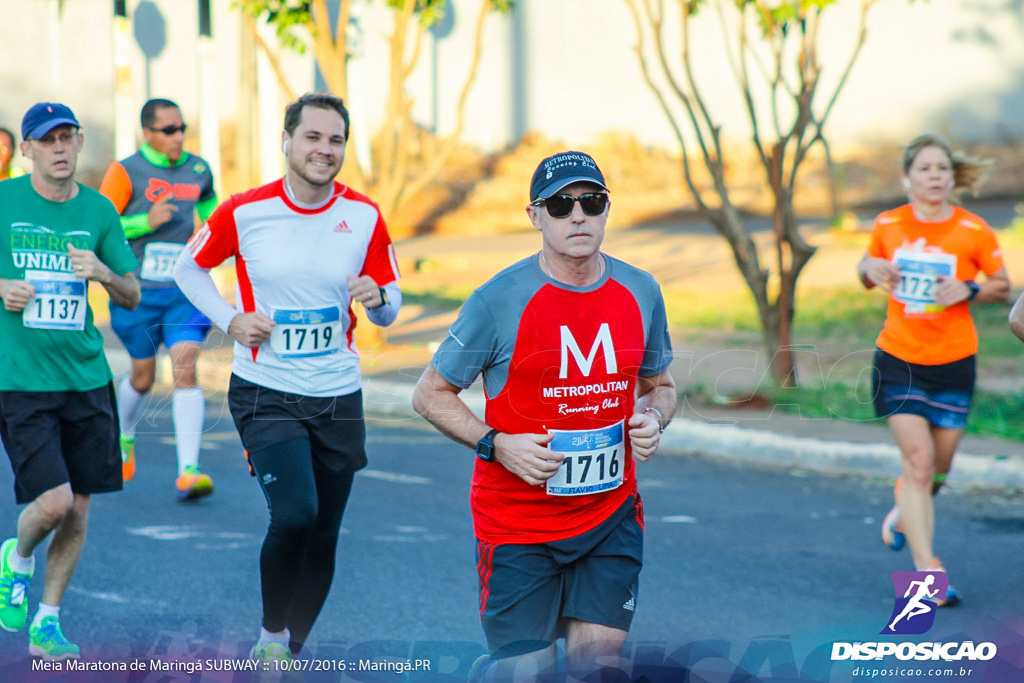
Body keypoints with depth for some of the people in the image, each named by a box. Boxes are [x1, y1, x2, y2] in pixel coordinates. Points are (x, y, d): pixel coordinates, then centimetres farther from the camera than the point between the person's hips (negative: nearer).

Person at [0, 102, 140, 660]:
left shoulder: (99, 210, 7)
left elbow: (132, 296, 11)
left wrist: (104, 273, -10)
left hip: (87, 378, 4)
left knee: (77, 511, 5)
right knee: (53, 501, -14)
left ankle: (48, 622, 22)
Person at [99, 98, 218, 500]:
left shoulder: (198, 170, 6)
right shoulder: (126, 172, -7)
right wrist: (145, 222, -21)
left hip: (184, 290, 2)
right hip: (138, 290, -2)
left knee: (186, 370, -13)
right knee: (143, 376, 10)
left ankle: (188, 472, -18)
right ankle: (124, 438, 43)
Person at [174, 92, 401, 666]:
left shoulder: (365, 217, -1)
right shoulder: (244, 212, -6)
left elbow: (390, 310, 6)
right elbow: (190, 267, 10)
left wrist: (378, 298, -17)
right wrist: (229, 318, -4)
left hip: (339, 396, 3)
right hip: (267, 394, -3)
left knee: (323, 536, 9)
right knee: (295, 515, -22)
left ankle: (293, 652, 29)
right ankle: (271, 634, 2)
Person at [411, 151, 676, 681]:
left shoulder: (641, 293, 2)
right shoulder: (500, 300, -11)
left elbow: (659, 384, 18)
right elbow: (430, 394, -4)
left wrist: (653, 419, -5)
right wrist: (496, 444, -17)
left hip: (611, 514, 4)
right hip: (517, 521, -4)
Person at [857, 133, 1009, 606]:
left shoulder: (975, 232, -7)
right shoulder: (888, 226, -2)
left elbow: (1002, 287, 3)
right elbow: (867, 274, 14)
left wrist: (968, 290, -17)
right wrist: (871, 270, -9)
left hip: (954, 362, 1)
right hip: (898, 359, -1)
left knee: (938, 466, 11)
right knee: (918, 459, -13)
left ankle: (904, 509, 46)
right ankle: (927, 571, -11)